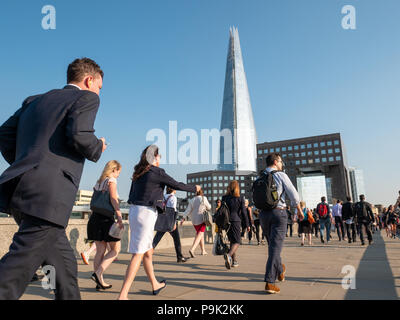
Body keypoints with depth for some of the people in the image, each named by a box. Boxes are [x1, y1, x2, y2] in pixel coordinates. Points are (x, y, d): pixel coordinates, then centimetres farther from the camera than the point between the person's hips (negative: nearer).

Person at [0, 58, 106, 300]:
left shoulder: (35, 100, 24)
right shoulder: (86, 98, 2)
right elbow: (79, 135, -15)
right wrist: (98, 149, 4)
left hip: (21, 187, 8)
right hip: (49, 194, -8)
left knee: (67, 266, 17)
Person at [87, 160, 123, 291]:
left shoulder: (99, 181, 17)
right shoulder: (111, 180, -5)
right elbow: (114, 199, -16)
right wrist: (119, 218, -19)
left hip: (95, 217, 8)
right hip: (106, 218, -8)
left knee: (100, 250, 10)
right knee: (116, 249, 5)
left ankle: (100, 282, 13)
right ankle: (98, 273, -6)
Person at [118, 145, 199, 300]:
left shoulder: (138, 173, 12)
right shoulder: (157, 172, -10)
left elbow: (132, 194, 16)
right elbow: (177, 185, -2)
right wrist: (194, 188, 13)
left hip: (134, 210, 8)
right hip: (146, 213, -8)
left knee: (148, 252, 19)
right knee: (138, 254, -5)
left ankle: (155, 285, 34)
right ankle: (122, 295, -4)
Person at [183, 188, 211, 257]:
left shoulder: (192, 200, 5)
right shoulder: (203, 198, -7)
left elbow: (188, 211, -1)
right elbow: (209, 208, 2)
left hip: (194, 220, 6)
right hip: (201, 219, -6)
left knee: (201, 234, 20)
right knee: (200, 234, -9)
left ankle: (203, 251, 28)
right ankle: (192, 249, -29)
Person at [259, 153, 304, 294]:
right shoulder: (281, 175, -5)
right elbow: (293, 194, -3)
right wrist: (299, 210, 10)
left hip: (263, 214, 5)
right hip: (279, 212, -5)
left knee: (273, 245, 21)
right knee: (275, 247, -4)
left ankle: (280, 271, 39)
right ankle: (269, 282, -5)